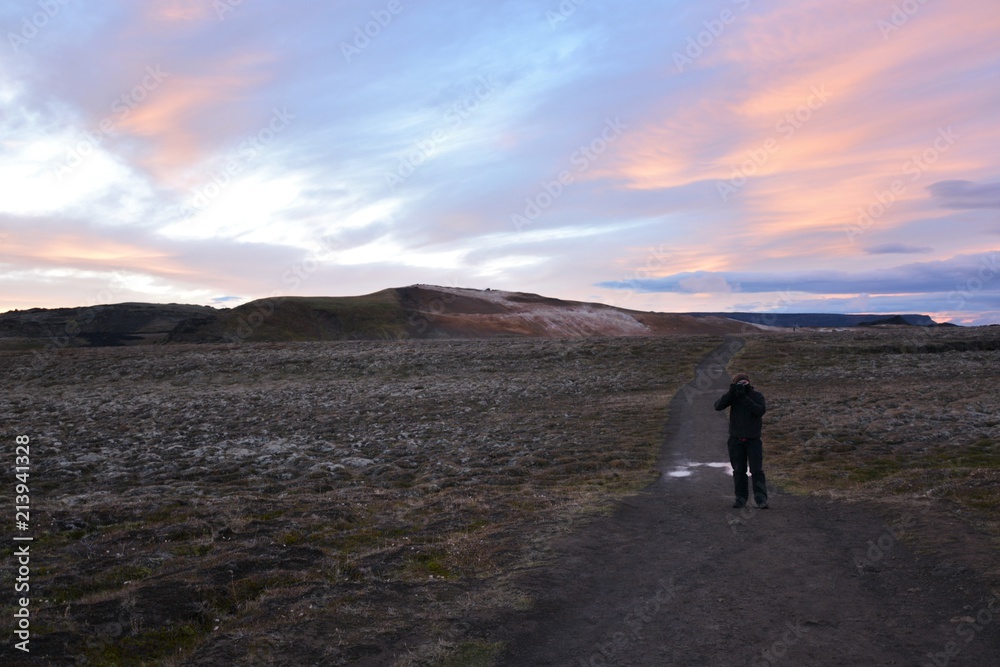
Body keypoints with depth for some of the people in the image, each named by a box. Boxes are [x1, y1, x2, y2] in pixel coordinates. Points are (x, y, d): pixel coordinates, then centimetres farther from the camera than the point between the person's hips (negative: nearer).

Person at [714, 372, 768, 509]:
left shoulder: (757, 395, -3)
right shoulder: (733, 396, 1)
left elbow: (761, 410, -21)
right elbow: (718, 406, -12)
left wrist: (745, 398, -26)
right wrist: (730, 392, -23)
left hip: (753, 440, -2)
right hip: (736, 440, 2)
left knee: (757, 470, -8)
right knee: (739, 471, 6)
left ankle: (761, 500, -7)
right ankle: (741, 499, 14)